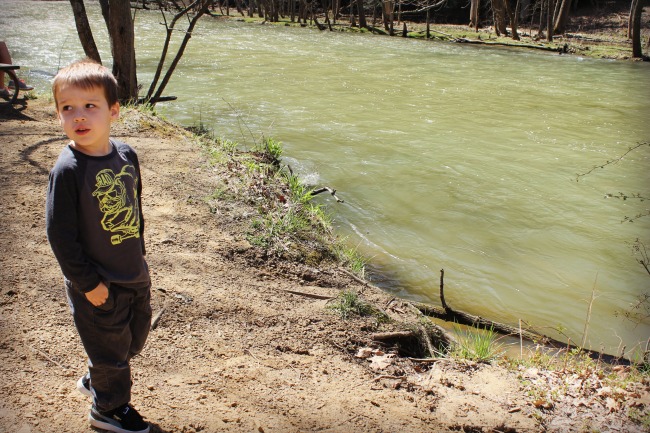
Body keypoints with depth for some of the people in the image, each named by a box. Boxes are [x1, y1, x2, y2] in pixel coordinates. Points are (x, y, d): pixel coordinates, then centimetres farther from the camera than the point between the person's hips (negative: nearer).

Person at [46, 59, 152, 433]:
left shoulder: (126, 155, -4)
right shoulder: (67, 170, -23)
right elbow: (60, 235, -19)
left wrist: (138, 254, 13)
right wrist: (87, 283, -16)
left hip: (135, 275, 7)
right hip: (97, 284, -6)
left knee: (136, 336, 25)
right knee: (111, 346, 13)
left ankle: (95, 380, 52)